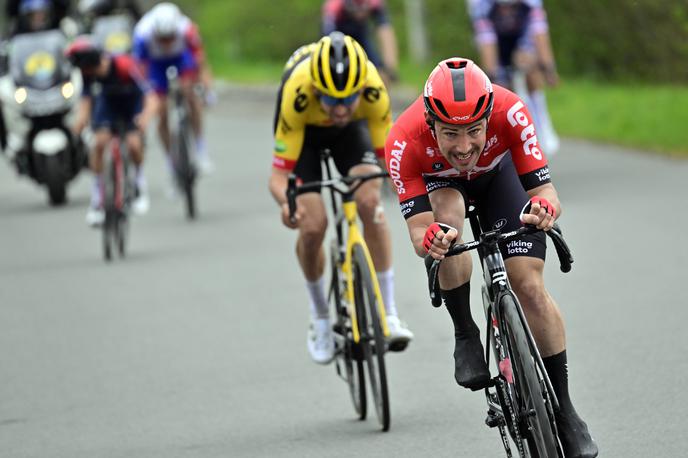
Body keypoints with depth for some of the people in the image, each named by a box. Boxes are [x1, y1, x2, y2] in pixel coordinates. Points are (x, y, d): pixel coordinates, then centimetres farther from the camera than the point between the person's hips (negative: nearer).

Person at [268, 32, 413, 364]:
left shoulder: (373, 90, -38)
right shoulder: (296, 93, -41)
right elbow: (279, 174, -37)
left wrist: (376, 184, -48)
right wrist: (286, 202, -58)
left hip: (352, 130, 1)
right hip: (304, 132, -1)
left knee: (371, 206, -22)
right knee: (312, 225, -14)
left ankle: (388, 313, -14)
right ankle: (320, 317, 12)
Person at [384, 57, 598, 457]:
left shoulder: (509, 112, -39)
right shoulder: (405, 142, -39)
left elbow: (543, 188, -35)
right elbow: (419, 230, -40)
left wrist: (545, 207, -58)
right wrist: (429, 240, -63)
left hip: (498, 172, 1)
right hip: (438, 182, -1)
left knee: (530, 286, -11)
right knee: (446, 221, -36)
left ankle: (565, 409, 2)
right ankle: (466, 336, -14)